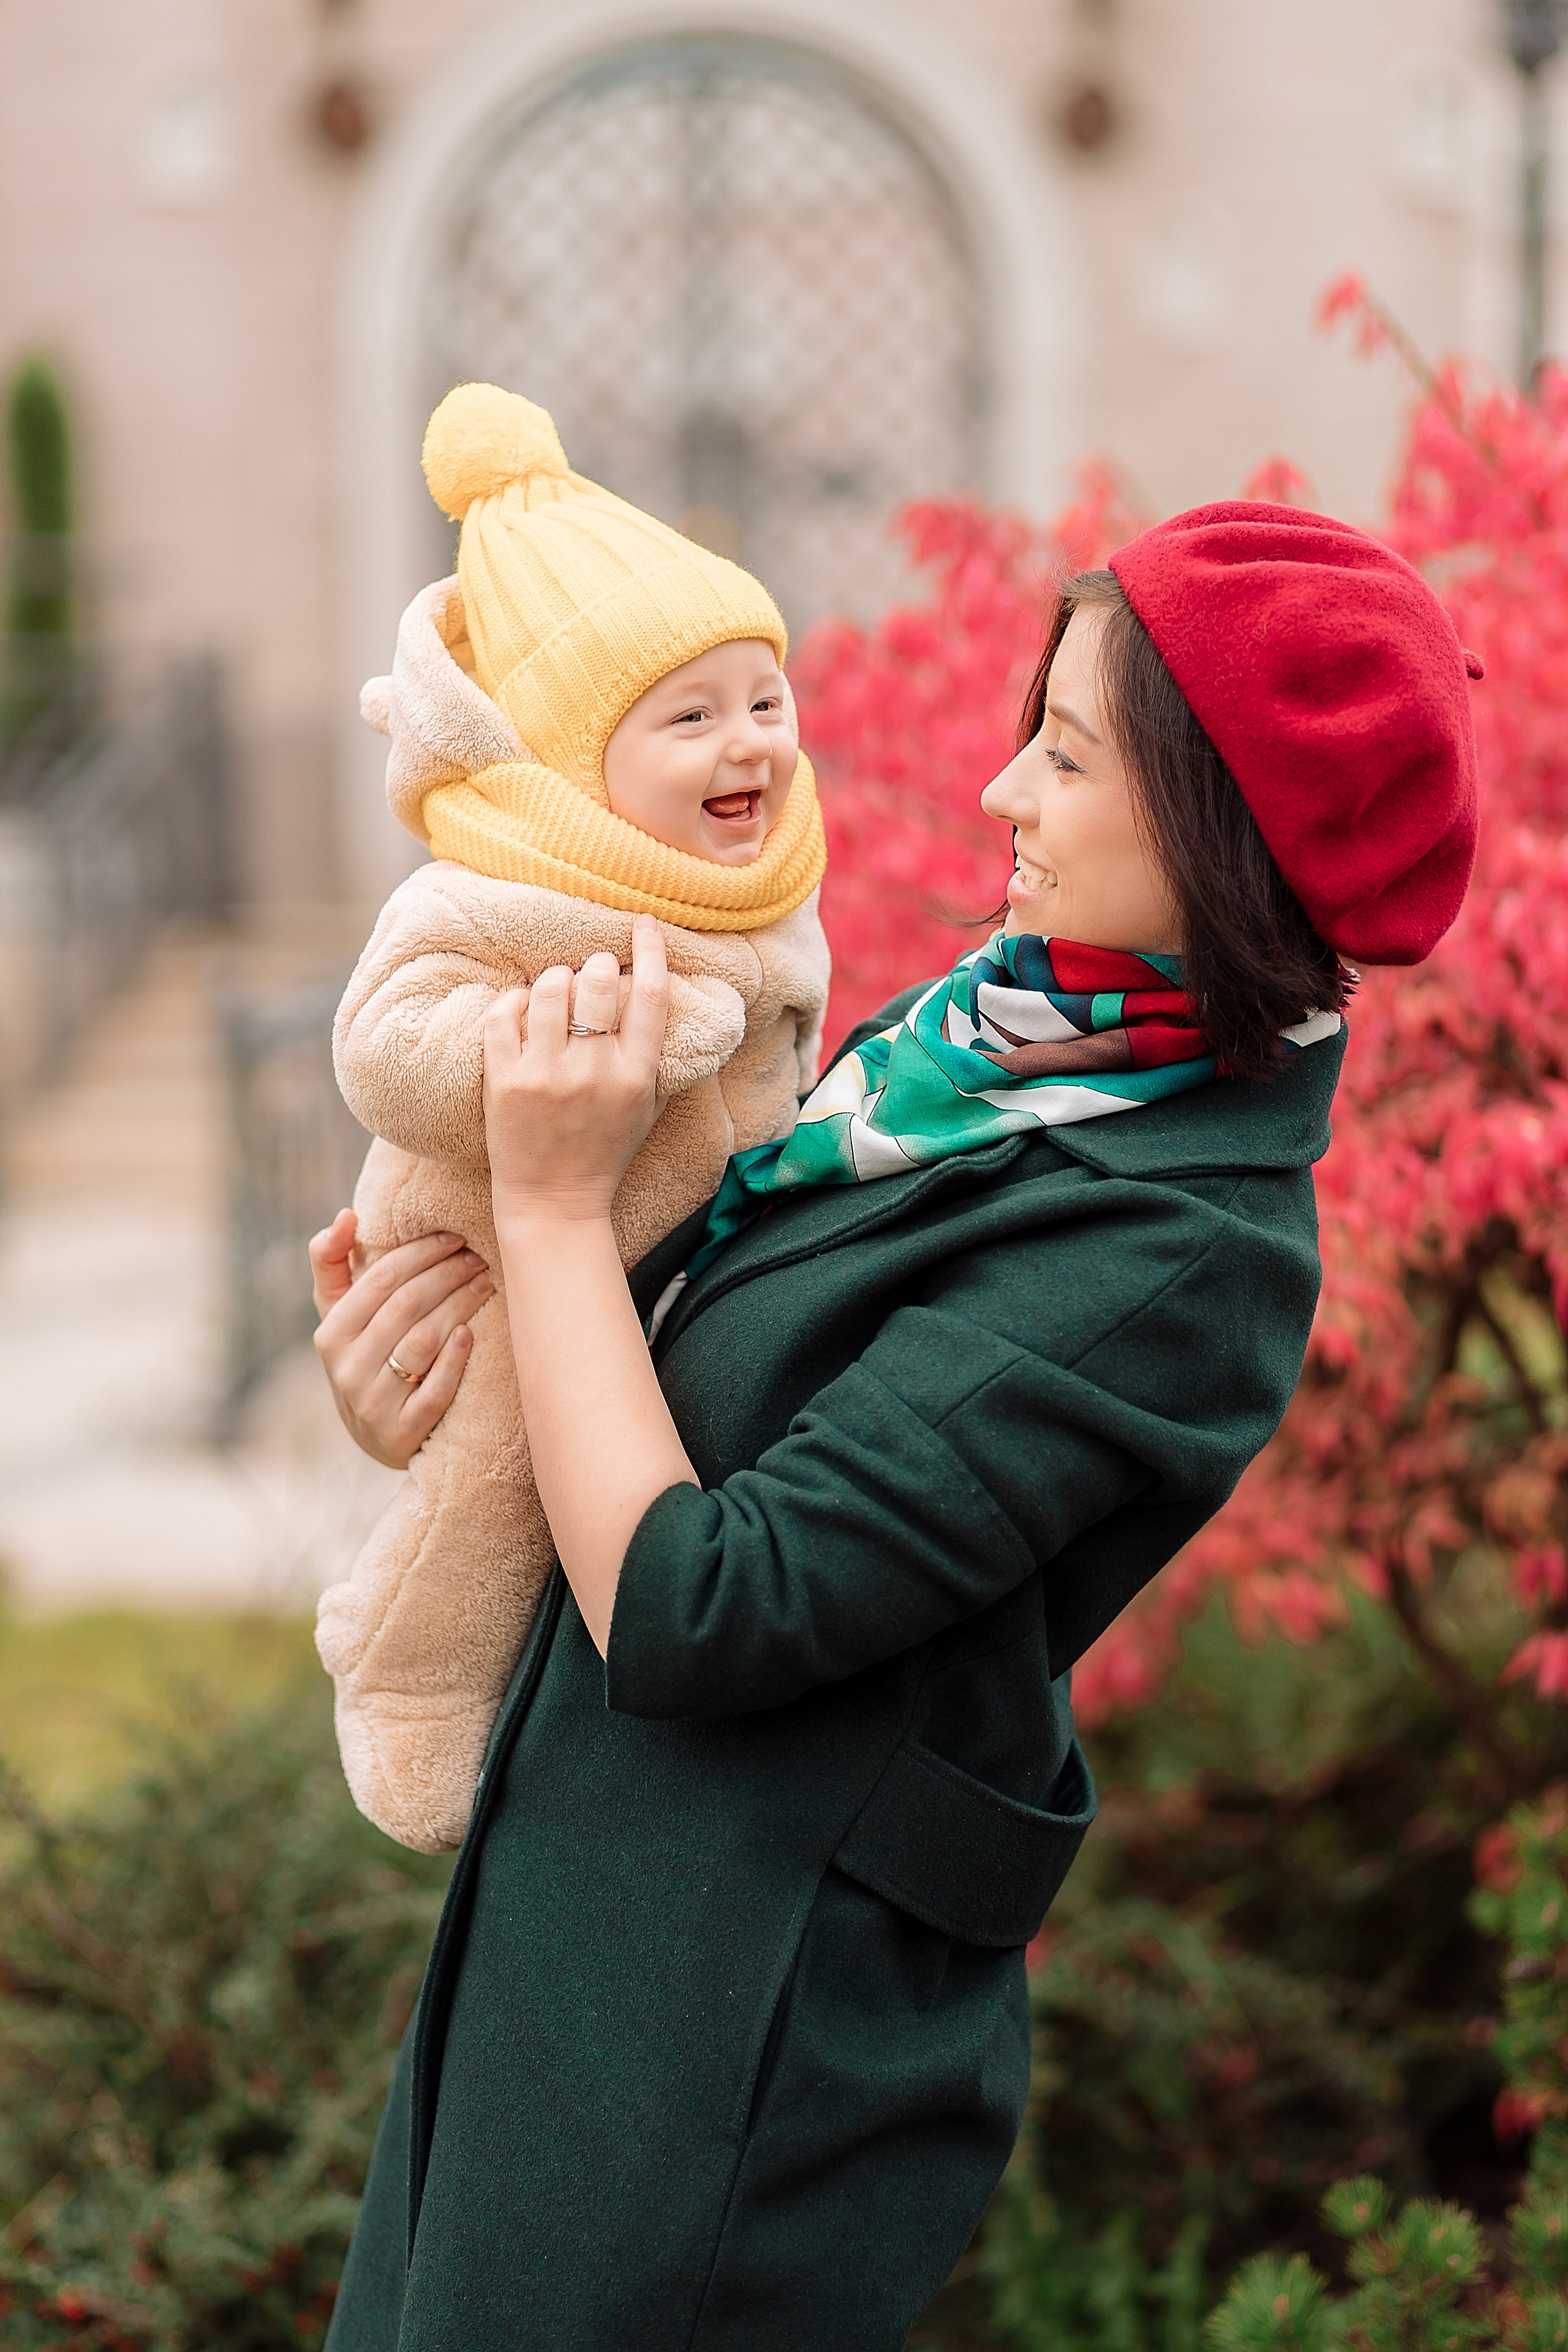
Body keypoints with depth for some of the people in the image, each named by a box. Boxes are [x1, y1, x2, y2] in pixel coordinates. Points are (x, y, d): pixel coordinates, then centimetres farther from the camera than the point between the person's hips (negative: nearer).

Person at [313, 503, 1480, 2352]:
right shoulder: (1002, 1031, 5)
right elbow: (723, 1377, 15)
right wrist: (442, 1402, -3)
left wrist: (556, 1202, -17)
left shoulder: (1173, 1254, -23)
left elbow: (685, 1611, -25)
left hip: (746, 2042, -9)